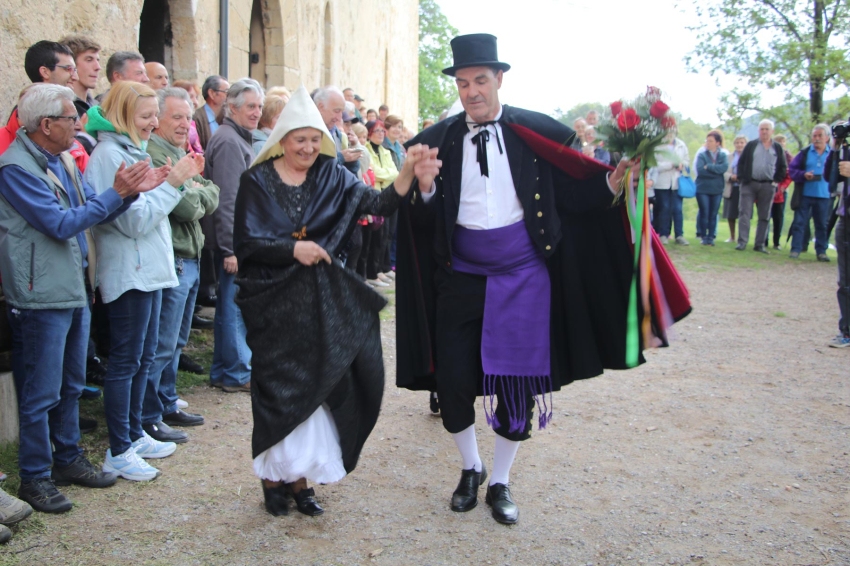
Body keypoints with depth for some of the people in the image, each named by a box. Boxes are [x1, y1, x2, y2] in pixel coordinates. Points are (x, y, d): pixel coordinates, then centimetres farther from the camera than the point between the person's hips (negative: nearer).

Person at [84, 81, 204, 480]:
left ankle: (135, 435, 29)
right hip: (129, 273, -10)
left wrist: (169, 182, 3)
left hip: (149, 270, 10)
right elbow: (134, 221, -19)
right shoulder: (109, 155, -15)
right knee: (125, 361, -2)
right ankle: (118, 452, 8)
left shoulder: (131, 151, 14)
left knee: (143, 357, 16)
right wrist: (171, 184, -16)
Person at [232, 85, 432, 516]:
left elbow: (378, 204, -11)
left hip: (321, 303, 2)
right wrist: (293, 248, -19)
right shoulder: (258, 181, -2)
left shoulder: (331, 177, 4)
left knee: (312, 386, 5)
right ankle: (273, 477, 19)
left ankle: (300, 477, 18)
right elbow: (245, 243, -7)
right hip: (273, 301, -2)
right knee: (277, 388, 3)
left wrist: (408, 172, -28)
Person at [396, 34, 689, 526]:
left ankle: (501, 482, 28)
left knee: (518, 382, 6)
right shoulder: (438, 140, 0)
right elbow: (423, 222, -1)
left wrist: (612, 181, -20)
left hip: (521, 278, -1)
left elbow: (573, 192, -3)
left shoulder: (538, 132, -4)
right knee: (453, 380, 5)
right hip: (461, 278, 1)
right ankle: (471, 469, 32)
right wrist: (425, 188, -21)